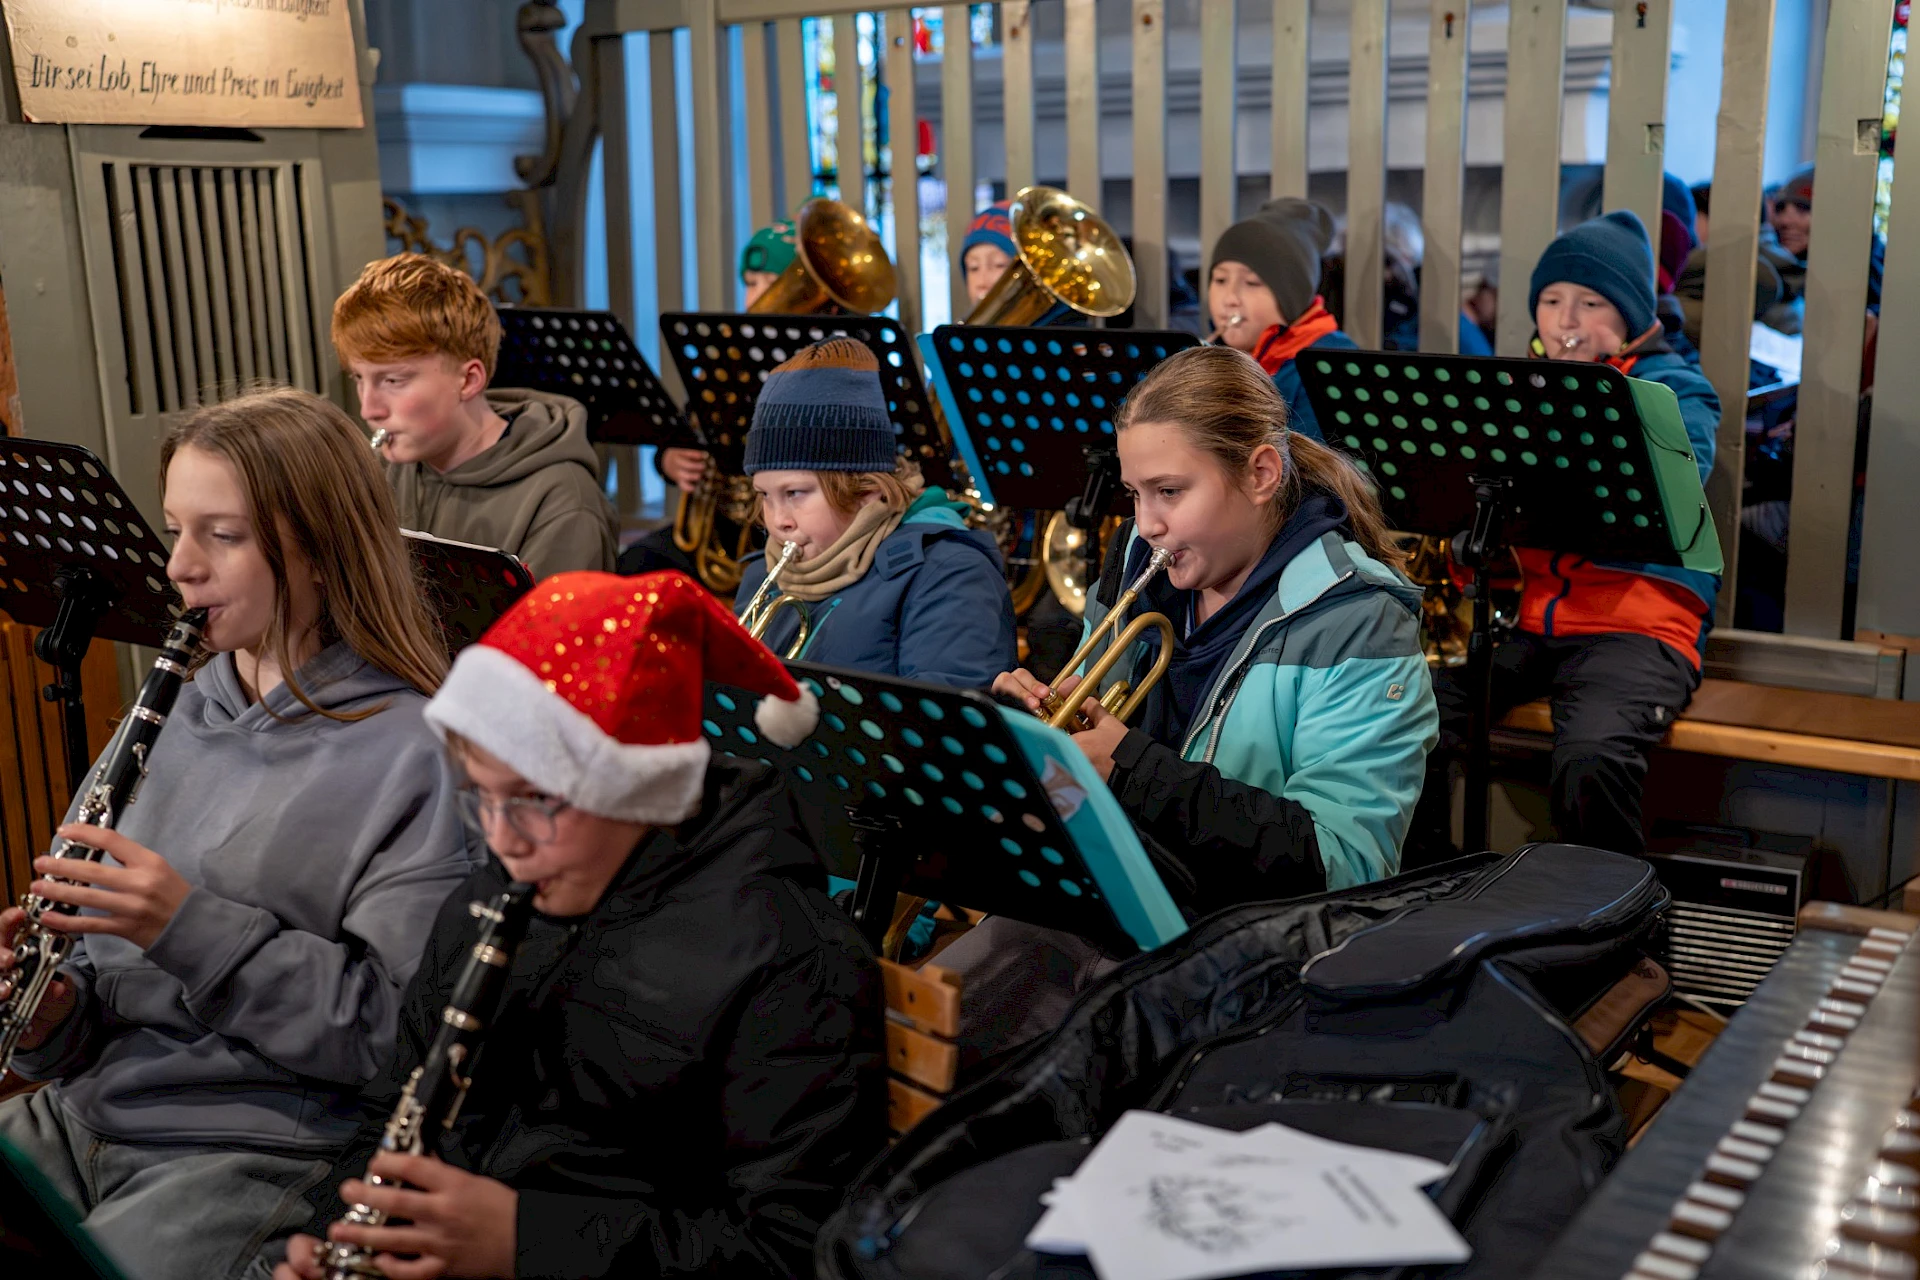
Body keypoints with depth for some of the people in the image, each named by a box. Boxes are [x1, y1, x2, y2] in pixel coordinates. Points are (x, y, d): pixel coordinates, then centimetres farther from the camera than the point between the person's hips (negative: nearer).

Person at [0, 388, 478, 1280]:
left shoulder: (421, 749, -12)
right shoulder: (192, 713, 11)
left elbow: (402, 1028, -17)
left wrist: (193, 927, -24)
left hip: (264, 1151, -7)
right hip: (88, 1106, 7)